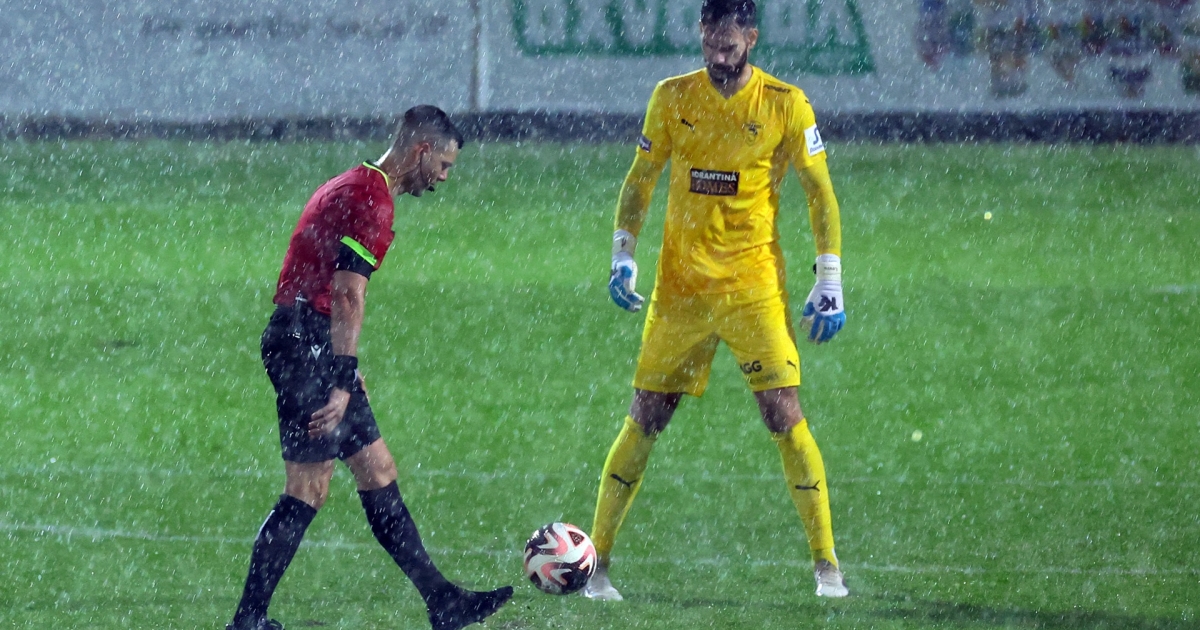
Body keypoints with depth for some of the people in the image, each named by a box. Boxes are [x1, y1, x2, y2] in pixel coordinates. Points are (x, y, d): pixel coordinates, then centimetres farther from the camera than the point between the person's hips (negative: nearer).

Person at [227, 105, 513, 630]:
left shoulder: (353, 187, 19)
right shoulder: (372, 201, -14)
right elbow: (347, 296, -21)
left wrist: (344, 371, 27)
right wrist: (342, 382, -25)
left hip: (296, 340, 11)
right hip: (307, 346, -11)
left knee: (378, 473, 10)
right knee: (308, 492, -7)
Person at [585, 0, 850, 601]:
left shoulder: (785, 105, -4)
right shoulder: (672, 98, 3)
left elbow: (820, 192, 1)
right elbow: (639, 180, 11)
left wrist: (829, 280, -5)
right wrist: (623, 254, 0)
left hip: (755, 286, -2)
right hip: (680, 284, 2)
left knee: (784, 416, -10)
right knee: (645, 419, 0)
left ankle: (827, 568, -3)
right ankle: (597, 564, 7)